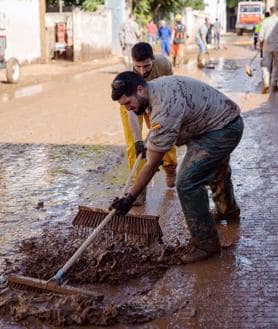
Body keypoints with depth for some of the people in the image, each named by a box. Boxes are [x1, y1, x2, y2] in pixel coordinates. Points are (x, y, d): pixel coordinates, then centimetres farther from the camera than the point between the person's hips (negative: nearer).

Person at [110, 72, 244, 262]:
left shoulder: (164, 110, -35)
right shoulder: (154, 87, -6)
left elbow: (152, 165, -31)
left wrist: (130, 199, -25)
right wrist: (148, 146, 27)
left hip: (223, 130, -11)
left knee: (187, 183, -17)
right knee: (215, 170, 33)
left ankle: (205, 243, -4)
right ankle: (228, 211, 60)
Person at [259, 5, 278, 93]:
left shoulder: (265, 22, -1)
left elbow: (261, 36, -1)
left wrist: (261, 45, 13)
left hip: (267, 47, 1)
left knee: (266, 66, 7)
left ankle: (266, 83, -11)